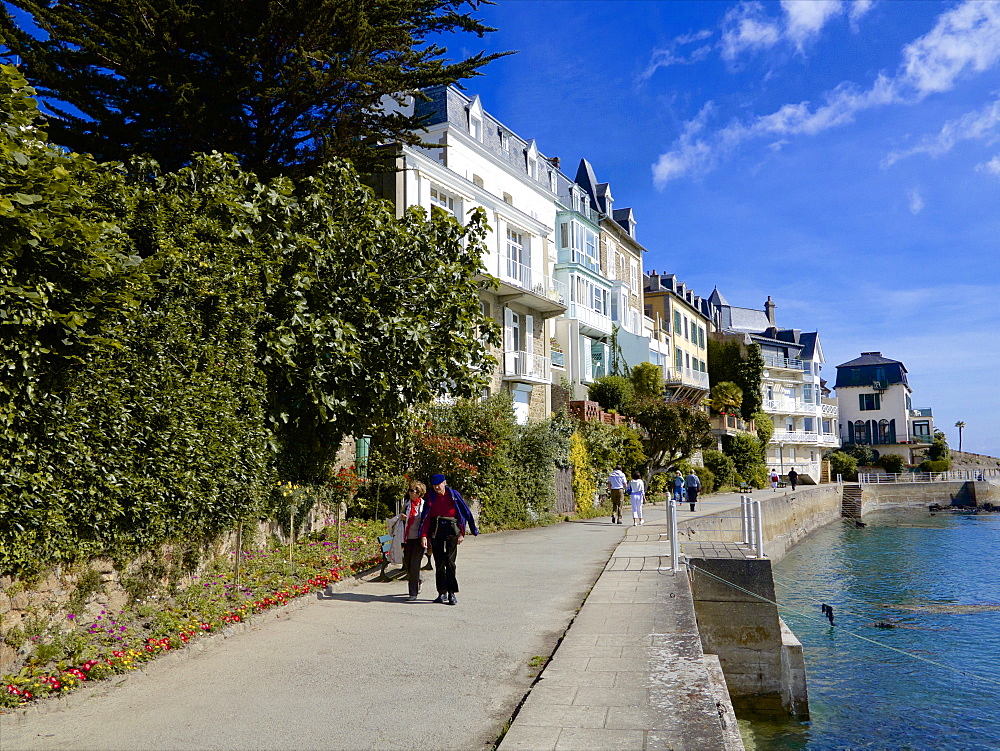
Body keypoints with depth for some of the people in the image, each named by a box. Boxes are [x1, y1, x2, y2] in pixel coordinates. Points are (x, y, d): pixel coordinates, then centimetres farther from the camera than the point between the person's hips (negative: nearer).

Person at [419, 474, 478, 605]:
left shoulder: (454, 495, 4)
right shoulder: (431, 497, 7)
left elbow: (465, 513, 6)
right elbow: (426, 517, 1)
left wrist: (461, 533, 2)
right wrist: (424, 535, -8)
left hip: (451, 530, -2)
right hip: (435, 530, 2)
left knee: (450, 561, -8)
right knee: (439, 562, 4)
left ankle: (452, 593, -5)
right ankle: (442, 593, 12)